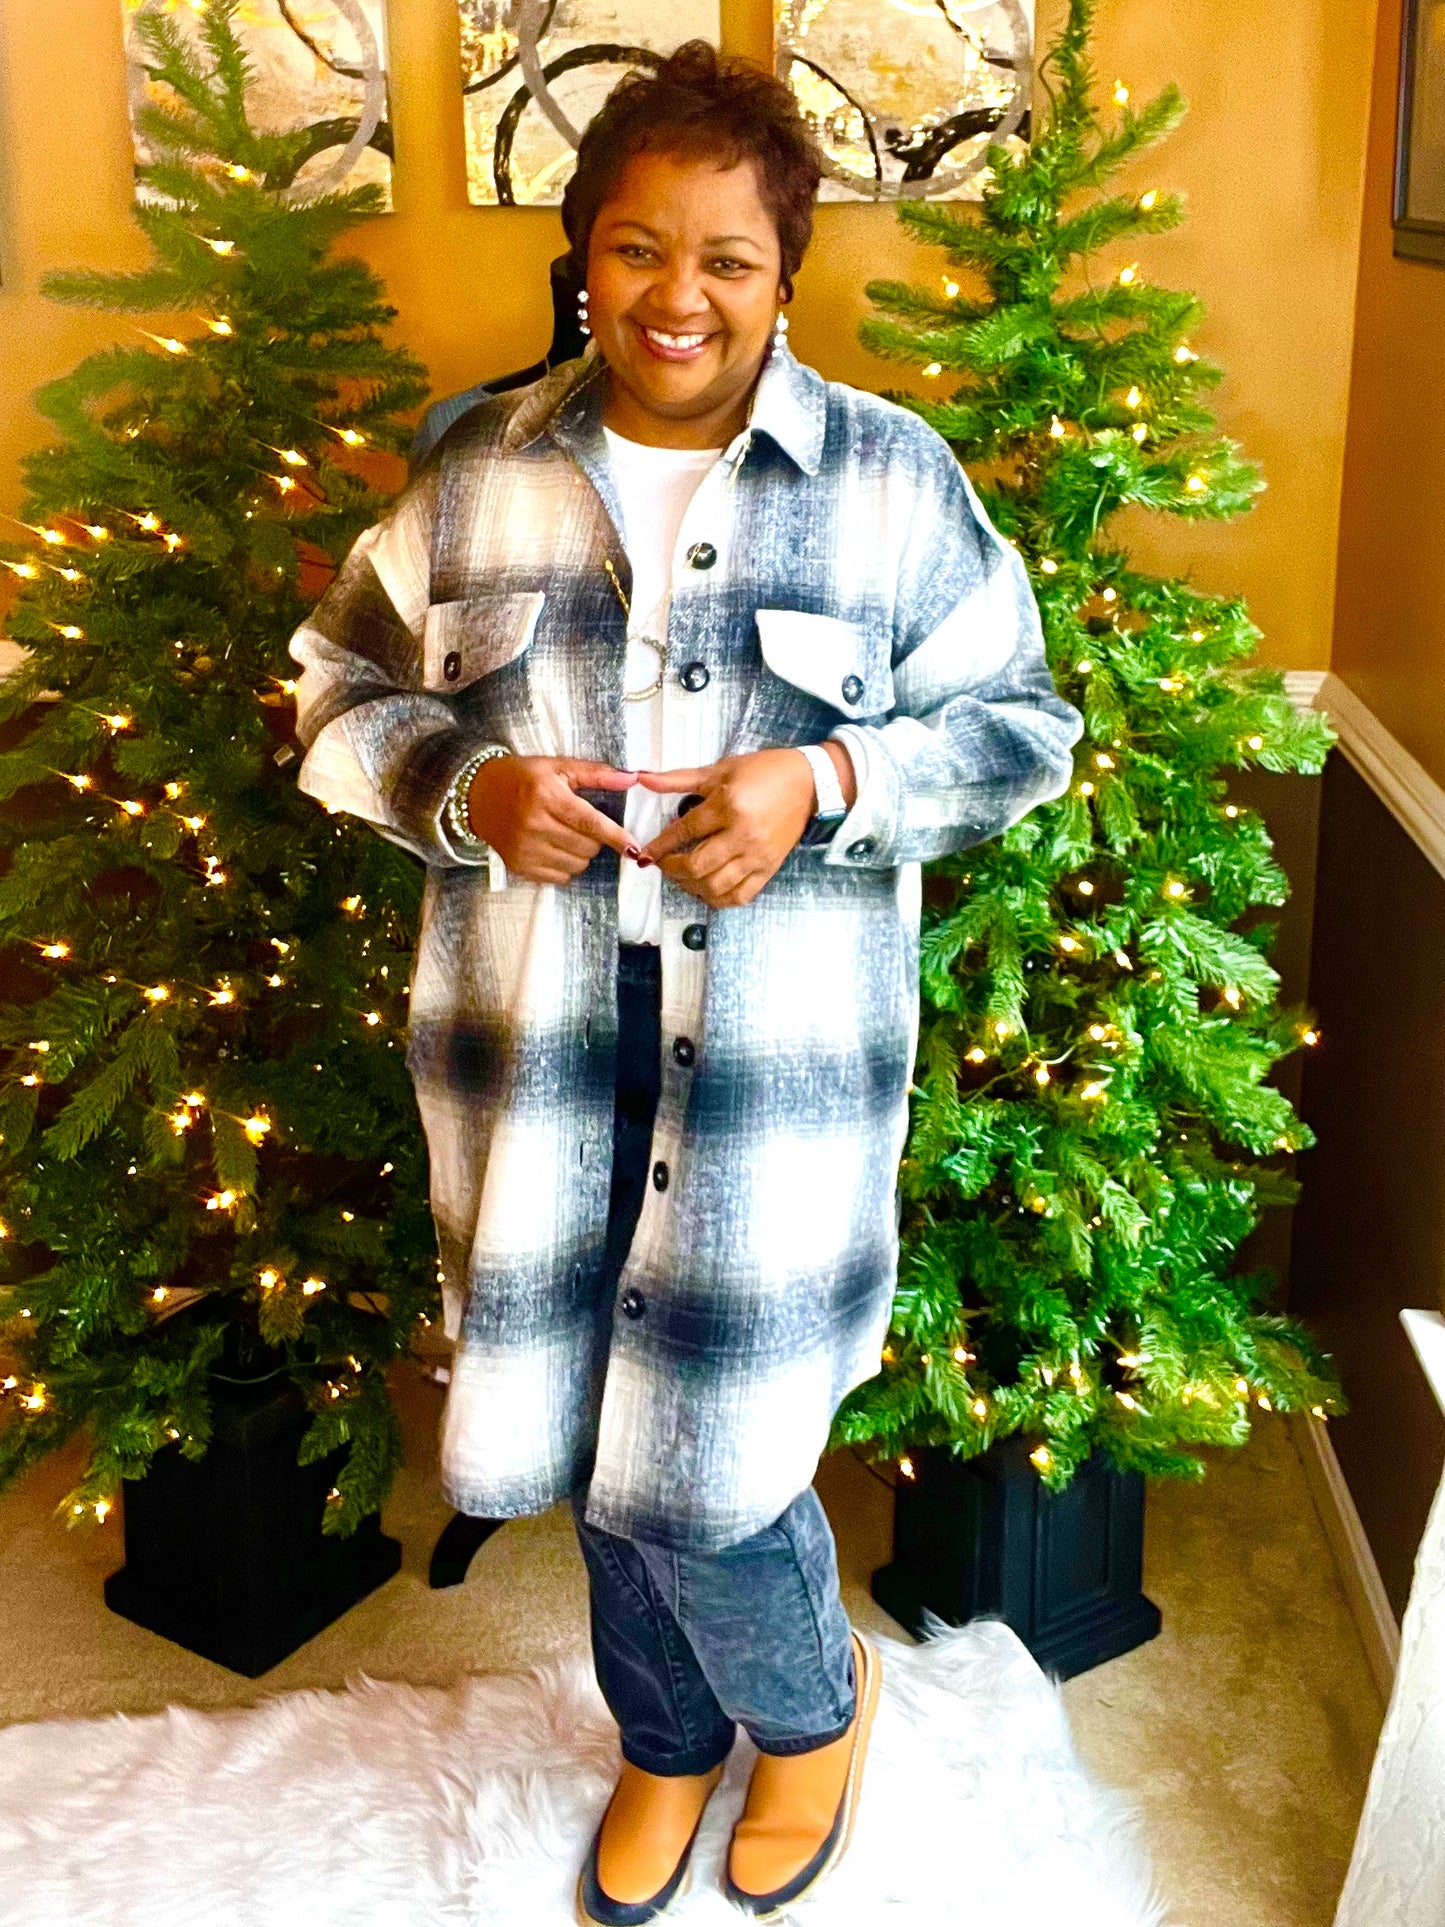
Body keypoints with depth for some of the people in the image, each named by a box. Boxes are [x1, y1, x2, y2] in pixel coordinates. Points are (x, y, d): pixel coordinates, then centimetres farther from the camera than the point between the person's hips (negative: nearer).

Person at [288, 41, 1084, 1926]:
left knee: (695, 1467, 0)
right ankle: (670, 1737, 45)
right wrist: (466, 788, -11)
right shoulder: (479, 474, 3)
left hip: (780, 1049, -3)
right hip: (537, 1039, 3)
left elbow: (1022, 728, 1)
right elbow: (340, 695, 11)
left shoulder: (892, 477, -3)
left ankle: (811, 1701, 37)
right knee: (582, 1431, 14)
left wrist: (827, 780, -17)